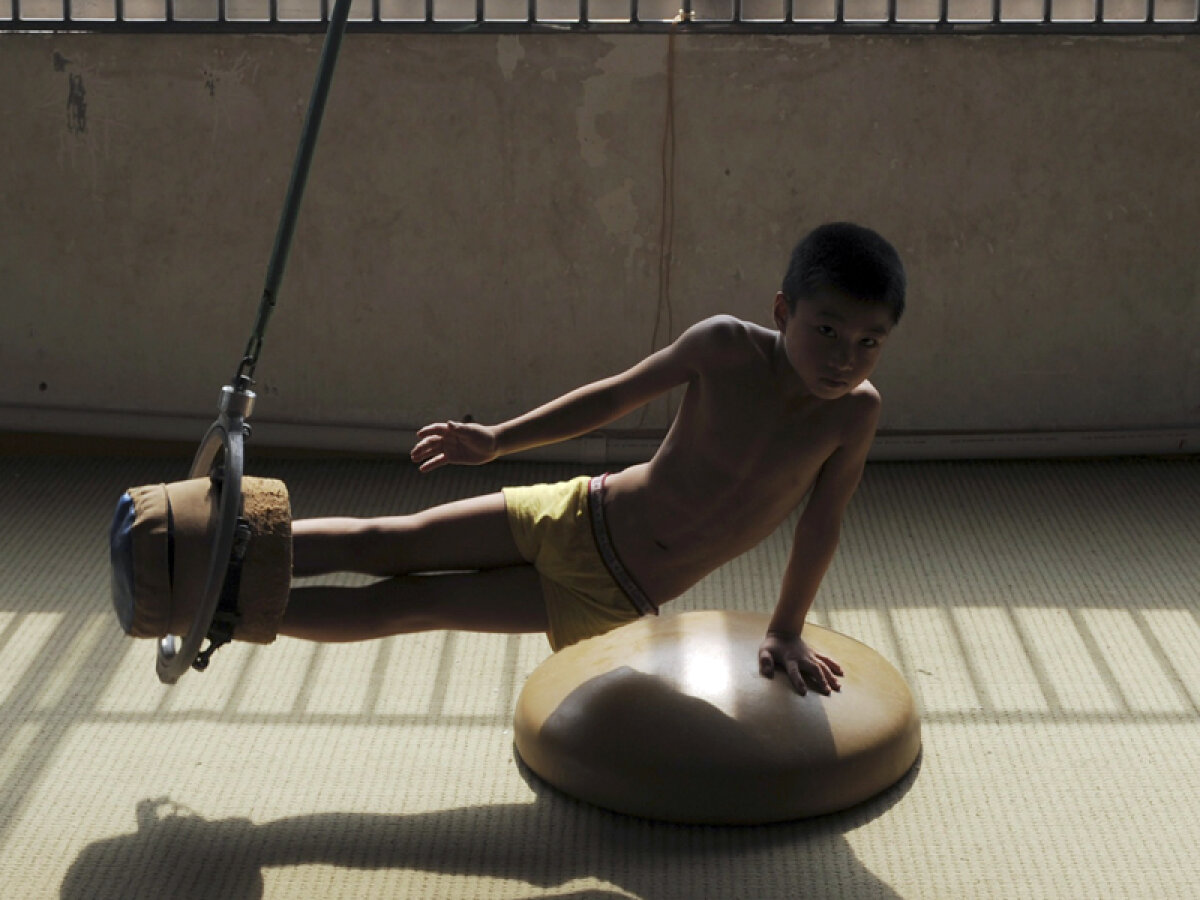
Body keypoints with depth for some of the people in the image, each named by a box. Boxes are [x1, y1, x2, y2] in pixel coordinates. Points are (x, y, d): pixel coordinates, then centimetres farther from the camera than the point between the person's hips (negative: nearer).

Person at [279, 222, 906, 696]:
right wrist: (497, 440, -4)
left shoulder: (854, 412, -20)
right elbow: (617, 395, -5)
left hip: (613, 599, -1)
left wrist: (786, 632, -10)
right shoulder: (725, 346, -17)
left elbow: (822, 523, -11)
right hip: (579, 516, 1)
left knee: (402, 607, 0)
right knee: (384, 545, -1)